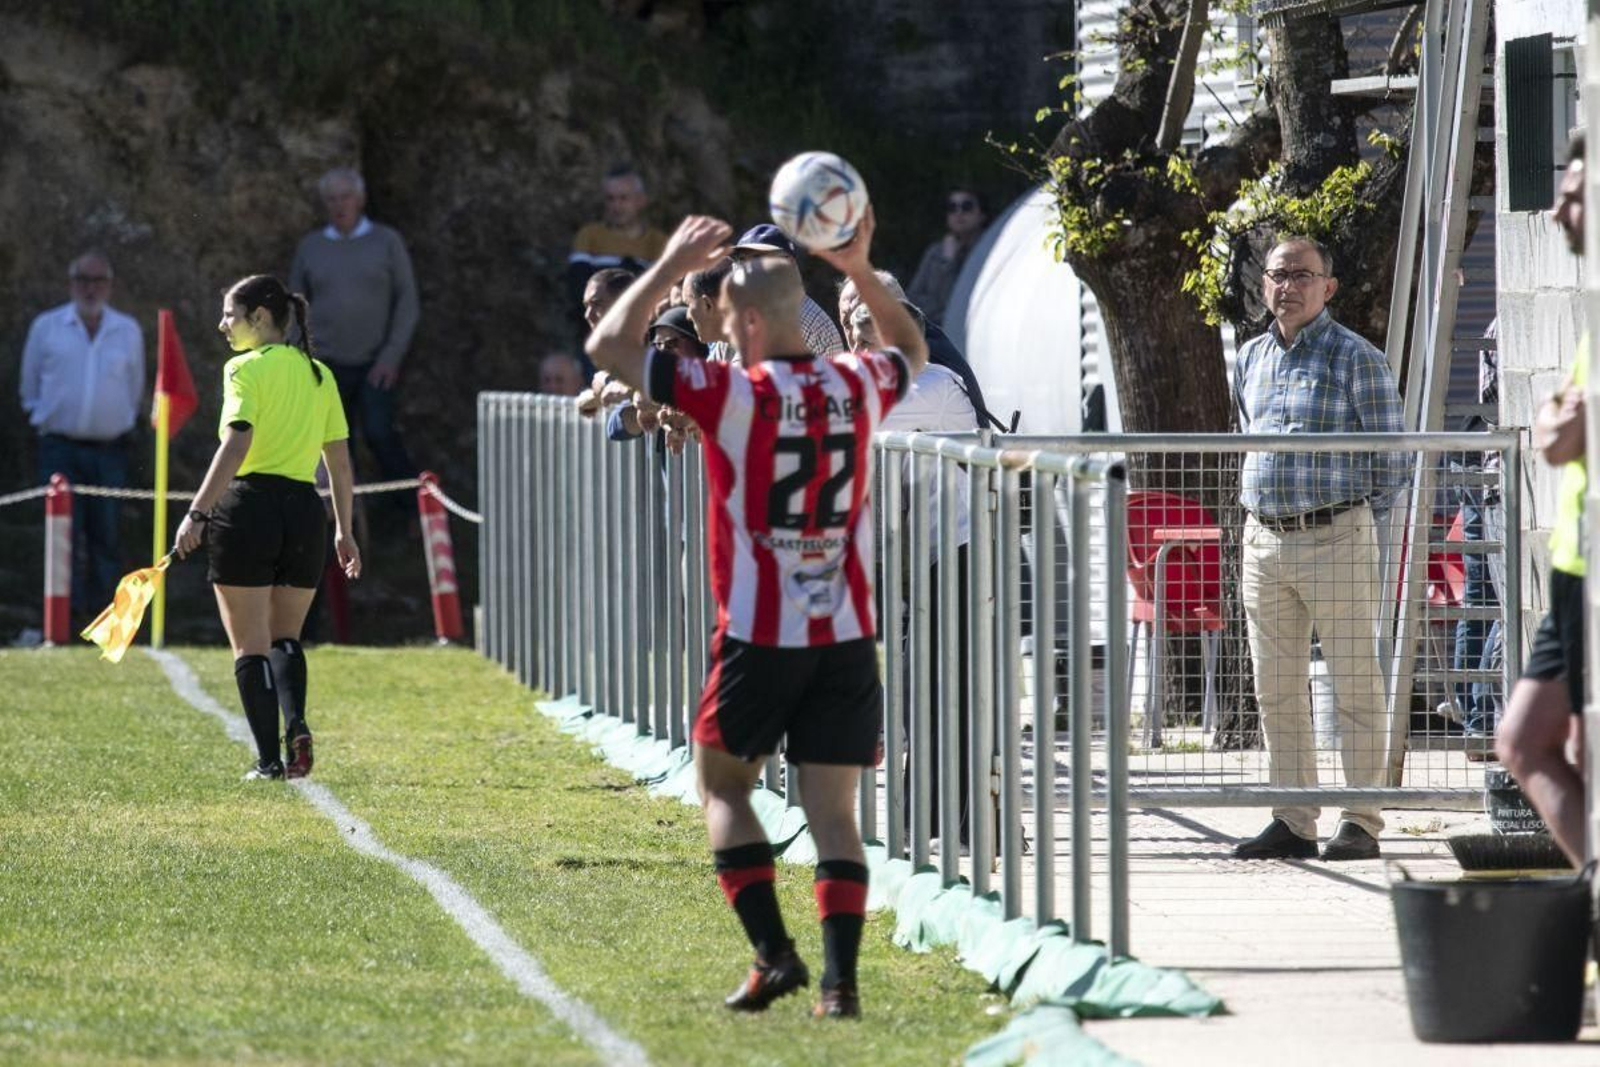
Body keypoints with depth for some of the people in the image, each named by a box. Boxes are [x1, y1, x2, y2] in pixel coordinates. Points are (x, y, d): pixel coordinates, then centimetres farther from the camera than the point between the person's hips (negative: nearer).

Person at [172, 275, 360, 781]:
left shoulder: (246, 369, -6)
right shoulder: (320, 374, 12)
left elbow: (236, 445, -18)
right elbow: (340, 460, 13)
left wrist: (196, 514, -20)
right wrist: (344, 530, 19)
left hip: (249, 506, -5)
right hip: (305, 510, 5)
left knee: (250, 645, 4)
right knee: (286, 638, 17)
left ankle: (268, 758, -1)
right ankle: (296, 724, -9)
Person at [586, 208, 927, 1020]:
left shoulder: (732, 395, -11)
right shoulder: (856, 388, 3)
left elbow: (608, 346, -6)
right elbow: (910, 350, 28)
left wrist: (671, 265, 1)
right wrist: (860, 269, 20)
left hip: (758, 639, -4)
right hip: (846, 637, 4)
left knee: (722, 786, 14)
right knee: (833, 811, 4)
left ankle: (774, 954, 1)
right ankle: (840, 979, -6)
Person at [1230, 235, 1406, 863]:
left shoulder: (1355, 358, -4)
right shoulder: (1251, 359, 14)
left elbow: (1391, 458, -2)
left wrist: (1349, 517, 1)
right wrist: (1261, 508, 16)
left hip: (1335, 539, -6)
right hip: (1263, 544, 6)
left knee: (1355, 686, -4)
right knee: (1277, 693, 6)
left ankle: (1361, 824, -2)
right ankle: (1292, 825, 12)